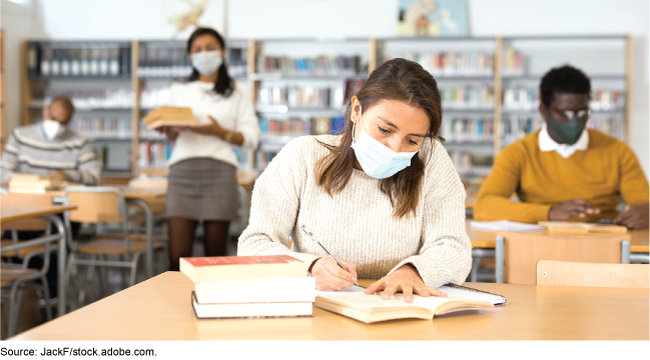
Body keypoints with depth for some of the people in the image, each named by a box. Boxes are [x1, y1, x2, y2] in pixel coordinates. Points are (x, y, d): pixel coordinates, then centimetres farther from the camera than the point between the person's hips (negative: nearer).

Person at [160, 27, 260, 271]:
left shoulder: (237, 92, 14)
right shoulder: (180, 90, 22)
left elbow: (251, 138, 5)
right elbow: (172, 136, 20)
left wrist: (220, 132, -11)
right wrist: (169, 130, -3)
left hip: (219, 171, -2)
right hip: (182, 169, 2)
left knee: (215, 256, -2)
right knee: (177, 257, -7)